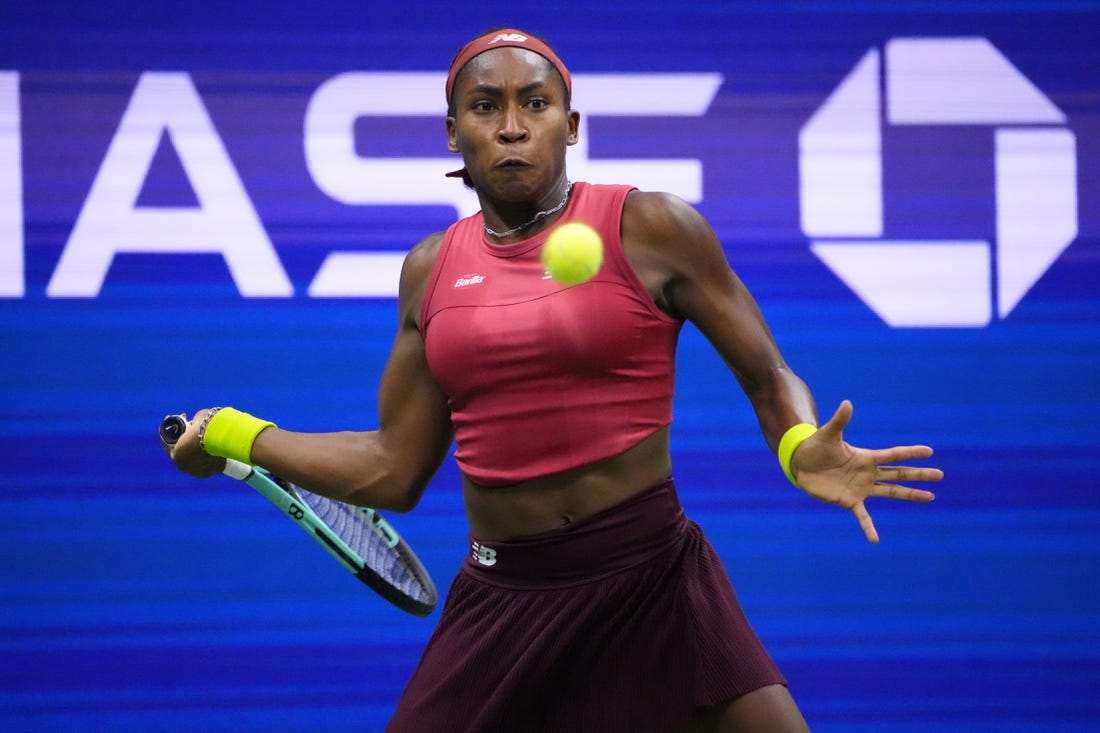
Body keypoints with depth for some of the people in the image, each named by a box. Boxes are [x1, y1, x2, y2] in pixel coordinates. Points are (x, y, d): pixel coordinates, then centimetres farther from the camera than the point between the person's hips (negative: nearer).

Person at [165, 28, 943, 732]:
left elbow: (769, 378, 1)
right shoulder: (430, 270, 9)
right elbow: (395, 470, 16)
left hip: (647, 583, -3)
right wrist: (235, 435, 18)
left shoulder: (652, 228, -3)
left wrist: (803, 453, -20)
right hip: (500, 601, 3)